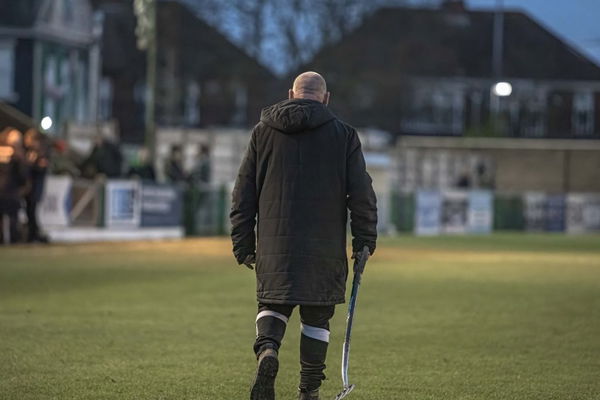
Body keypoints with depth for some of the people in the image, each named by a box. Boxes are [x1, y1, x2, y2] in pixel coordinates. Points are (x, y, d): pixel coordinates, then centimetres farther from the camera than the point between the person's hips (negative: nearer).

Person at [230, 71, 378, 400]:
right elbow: (361, 194, -2)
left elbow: (243, 194, 7)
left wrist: (243, 245, 11)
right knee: (316, 316, 9)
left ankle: (267, 350, -19)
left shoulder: (264, 131, 7)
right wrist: (364, 242, 5)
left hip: (275, 242, 1)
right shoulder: (343, 135, 3)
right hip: (325, 248, -1)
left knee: (272, 305, 12)